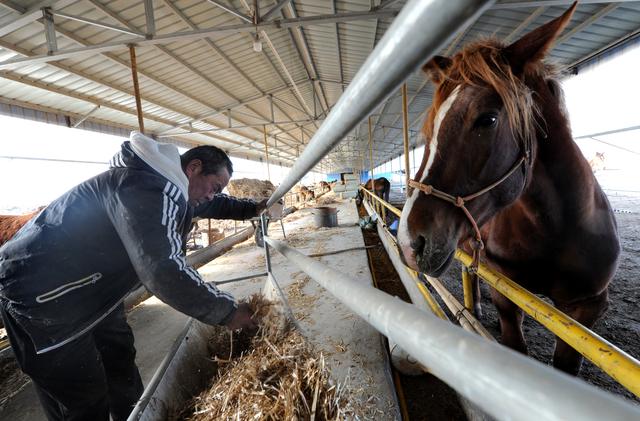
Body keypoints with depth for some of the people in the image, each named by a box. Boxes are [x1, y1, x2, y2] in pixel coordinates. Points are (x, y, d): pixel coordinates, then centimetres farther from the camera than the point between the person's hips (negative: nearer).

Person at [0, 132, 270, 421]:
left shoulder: (167, 186, 1)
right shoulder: (150, 187, -31)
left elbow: (213, 203, 19)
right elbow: (165, 271, -38)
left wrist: (253, 208, 15)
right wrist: (226, 311, -28)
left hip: (92, 285, 9)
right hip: (40, 291, -9)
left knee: (120, 358, 20)